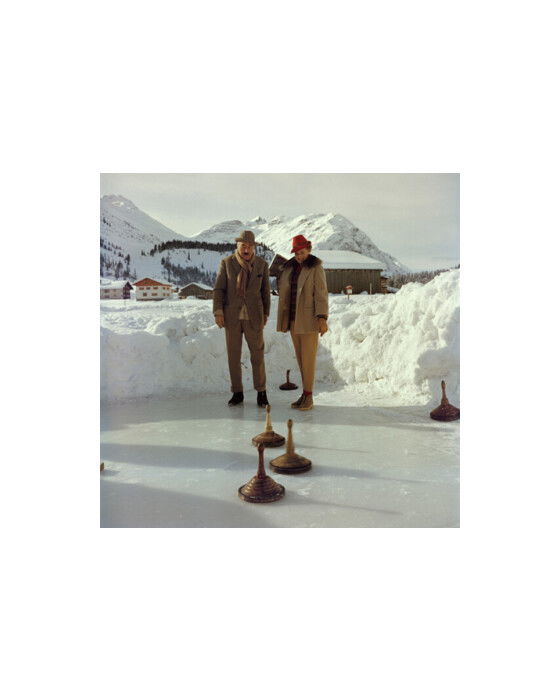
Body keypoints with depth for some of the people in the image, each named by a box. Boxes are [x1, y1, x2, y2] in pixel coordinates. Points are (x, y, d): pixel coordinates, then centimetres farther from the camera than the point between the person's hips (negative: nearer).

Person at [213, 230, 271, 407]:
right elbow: (219, 289, -2)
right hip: (232, 316, 0)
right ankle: (237, 393, 15)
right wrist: (218, 312, -12)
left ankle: (261, 392, 12)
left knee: (258, 354, -1)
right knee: (233, 355, 3)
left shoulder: (262, 265, 1)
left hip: (253, 317, 0)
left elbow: (265, 291, 7)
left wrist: (265, 315, 6)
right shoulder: (227, 263, -2)